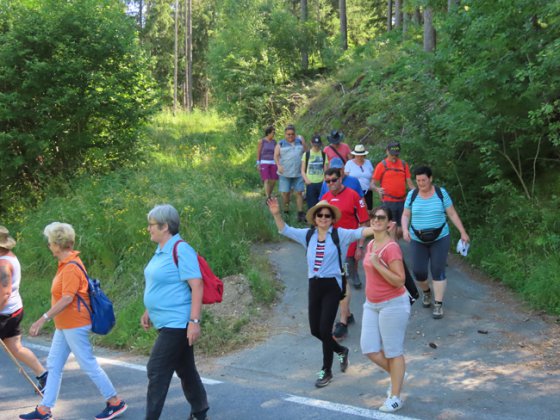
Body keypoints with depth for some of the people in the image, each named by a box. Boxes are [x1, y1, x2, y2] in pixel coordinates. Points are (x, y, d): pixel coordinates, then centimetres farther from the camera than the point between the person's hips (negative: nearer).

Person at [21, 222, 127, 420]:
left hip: (74, 326, -10)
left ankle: (115, 403, 10)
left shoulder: (71, 267, -21)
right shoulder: (67, 263, 9)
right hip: (65, 326, 10)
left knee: (89, 365, -1)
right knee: (54, 365, 14)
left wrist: (43, 319, -25)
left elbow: (67, 299, -26)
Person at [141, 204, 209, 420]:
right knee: (185, 369, 18)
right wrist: (149, 311, 21)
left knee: (157, 370, -7)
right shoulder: (161, 250, 10)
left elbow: (196, 286, -22)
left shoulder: (180, 249, -18)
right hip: (166, 322, 9)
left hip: (176, 323, -9)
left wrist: (194, 321, -26)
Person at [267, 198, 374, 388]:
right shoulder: (308, 235, 8)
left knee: (324, 329, -6)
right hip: (314, 285, 5)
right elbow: (285, 230, 9)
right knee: (315, 330, 10)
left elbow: (359, 233, -17)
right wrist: (276, 214, -7)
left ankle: (326, 371, 14)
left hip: (332, 286, -5)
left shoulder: (339, 234, -4)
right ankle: (341, 350, 38)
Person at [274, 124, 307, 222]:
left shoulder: (300, 141, 11)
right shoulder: (281, 144, 7)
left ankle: (300, 213, -3)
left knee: (299, 192, -3)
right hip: (285, 173, -1)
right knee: (285, 192, 2)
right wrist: (278, 165, -14)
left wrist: (303, 141, 0)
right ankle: (286, 211, 17)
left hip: (298, 173, 1)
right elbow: (276, 156, -1)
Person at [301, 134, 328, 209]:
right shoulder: (306, 154, 5)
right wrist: (306, 179, -11)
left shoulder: (324, 155, 8)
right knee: (311, 204, -1)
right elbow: (303, 170, 5)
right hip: (310, 183, -1)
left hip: (321, 183, 1)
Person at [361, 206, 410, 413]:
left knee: (393, 351, 4)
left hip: (393, 305, -8)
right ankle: (395, 374, 34)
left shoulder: (392, 248, -19)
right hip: (372, 304, 8)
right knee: (369, 349, 7)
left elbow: (399, 280, -24)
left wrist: (377, 264, -28)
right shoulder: (371, 245, 7)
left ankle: (395, 397, 18)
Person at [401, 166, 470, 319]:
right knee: (419, 271, -3)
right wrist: (405, 229, -14)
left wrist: (463, 232, -1)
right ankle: (426, 292, 30)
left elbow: (452, 214, 0)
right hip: (418, 240, 2)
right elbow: (406, 215, 5)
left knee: (438, 271, -6)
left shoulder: (441, 193, -5)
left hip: (440, 239, -1)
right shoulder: (412, 195, -1)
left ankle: (438, 305, 5)